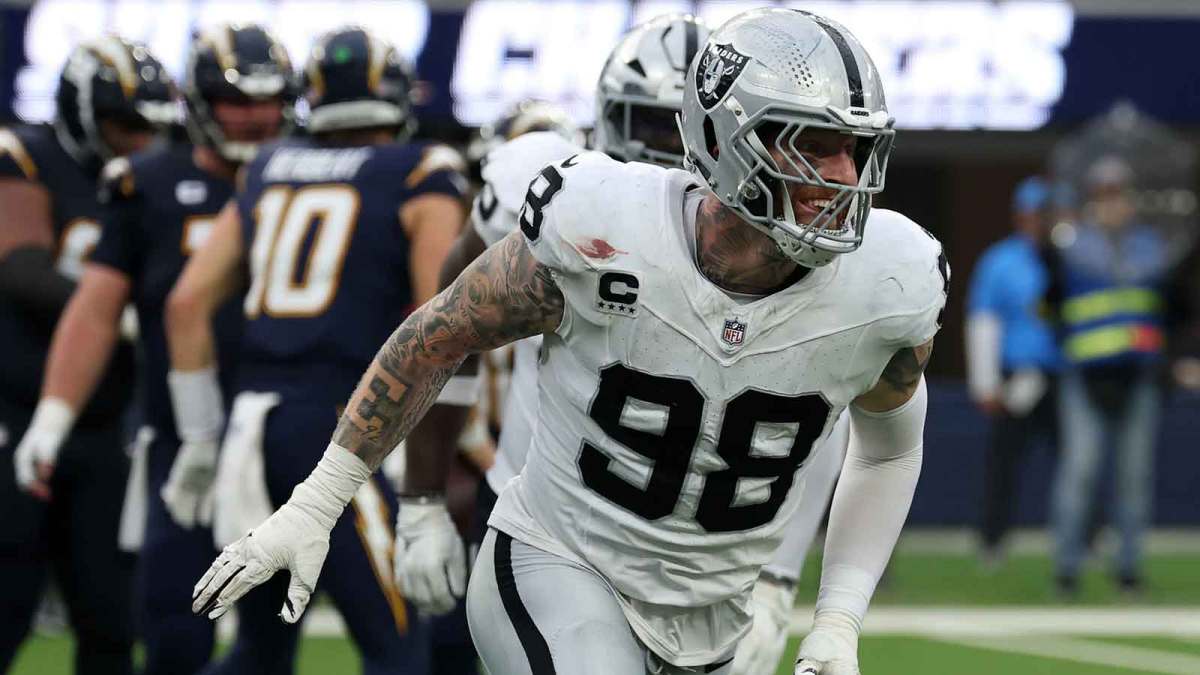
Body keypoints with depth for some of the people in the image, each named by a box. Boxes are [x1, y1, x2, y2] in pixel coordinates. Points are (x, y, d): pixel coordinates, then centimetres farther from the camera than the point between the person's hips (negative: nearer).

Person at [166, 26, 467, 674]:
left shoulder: (270, 171, 17)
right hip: (332, 426, -6)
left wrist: (202, 434, 19)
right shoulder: (421, 178, 2)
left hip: (251, 422, 6)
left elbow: (187, 302, 13)